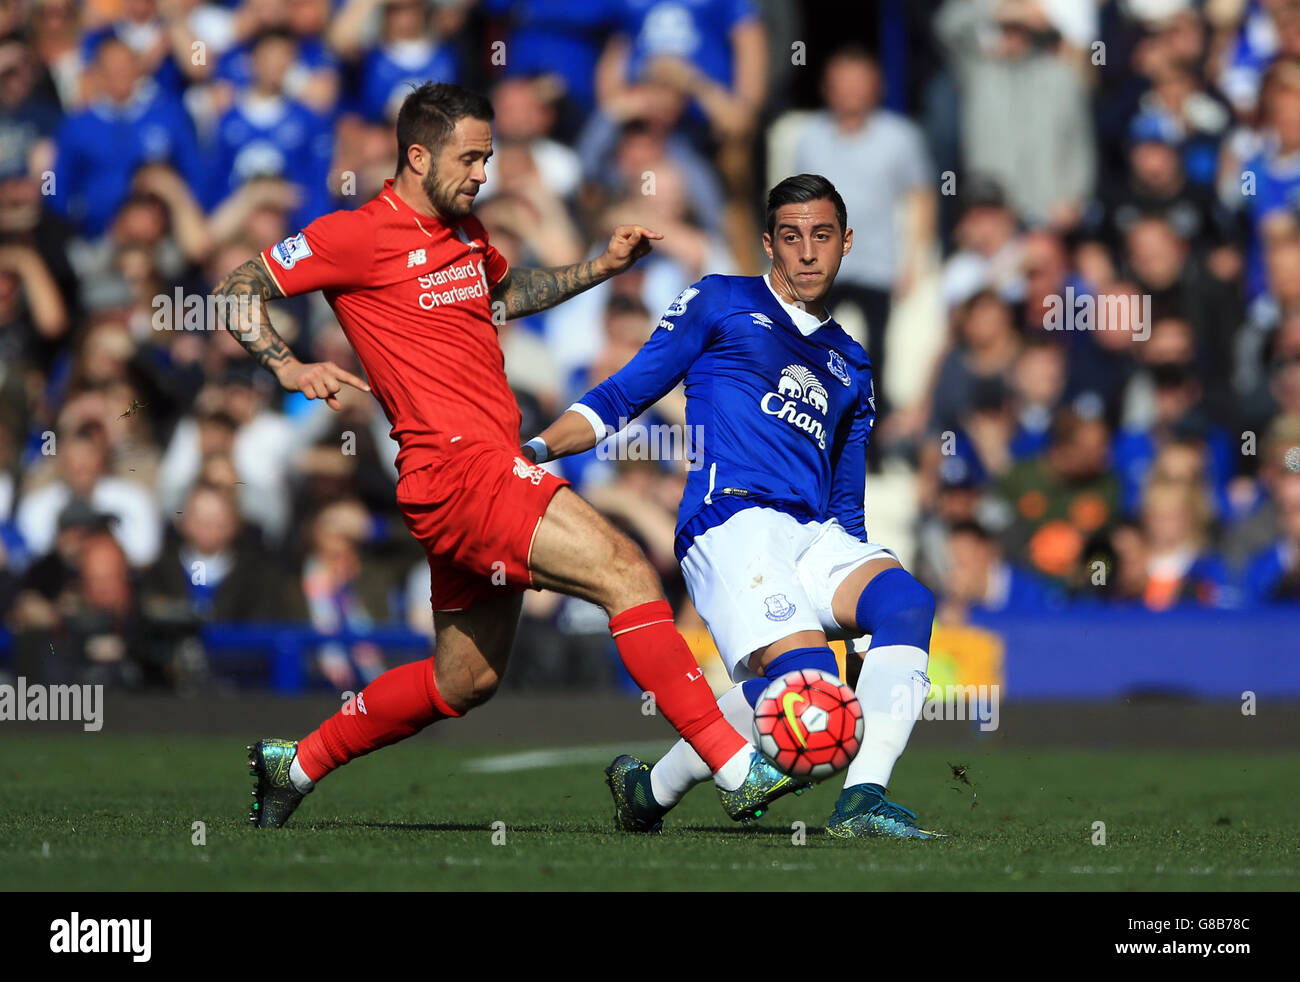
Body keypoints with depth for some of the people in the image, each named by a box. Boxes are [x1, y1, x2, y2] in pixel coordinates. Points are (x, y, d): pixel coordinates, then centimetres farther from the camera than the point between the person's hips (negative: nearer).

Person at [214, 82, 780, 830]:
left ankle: (294, 767, 31)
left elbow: (507, 294, 39)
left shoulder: (466, 230, 18)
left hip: (493, 468, 10)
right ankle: (738, 770, -25)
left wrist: (604, 267, 28)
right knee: (625, 573, -21)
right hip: (458, 467, -10)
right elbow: (237, 291, -1)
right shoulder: (360, 235, -6)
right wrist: (287, 366, -16)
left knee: (466, 681, 18)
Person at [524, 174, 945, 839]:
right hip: (731, 518, -6)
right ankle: (652, 788, -9)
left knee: (906, 603, -27)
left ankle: (862, 800, -30)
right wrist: (538, 447, -3)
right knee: (802, 673, -28)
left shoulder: (849, 365, 29)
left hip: (816, 535, 6)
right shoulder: (720, 304, 14)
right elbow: (623, 397, 11)